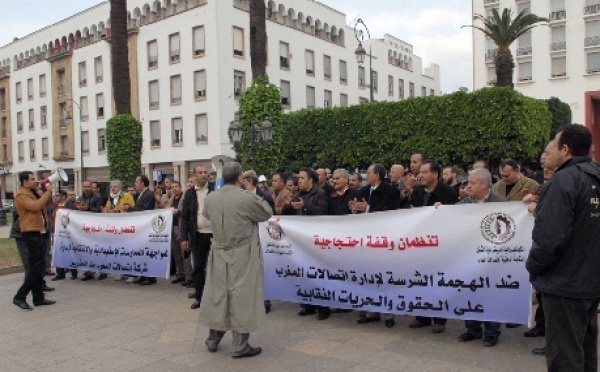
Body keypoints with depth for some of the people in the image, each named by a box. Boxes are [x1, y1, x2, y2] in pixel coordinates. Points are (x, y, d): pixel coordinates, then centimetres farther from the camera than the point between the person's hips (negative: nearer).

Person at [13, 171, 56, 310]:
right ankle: (20, 297, -4)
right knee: (37, 268, -11)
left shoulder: (34, 193, 15)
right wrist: (47, 191, -17)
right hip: (31, 234, -9)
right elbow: (36, 206, -25)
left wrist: (48, 190, 8)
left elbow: (48, 202, 23)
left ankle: (38, 298, 17)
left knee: (38, 267, 11)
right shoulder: (21, 195, -11)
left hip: (39, 233, 9)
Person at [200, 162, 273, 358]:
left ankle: (213, 340, 29)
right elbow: (268, 213, -3)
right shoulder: (248, 198, -18)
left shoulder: (210, 198, -2)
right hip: (243, 258, -5)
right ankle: (240, 346, 10)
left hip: (219, 255, 5)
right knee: (242, 297, 3)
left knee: (218, 295, 16)